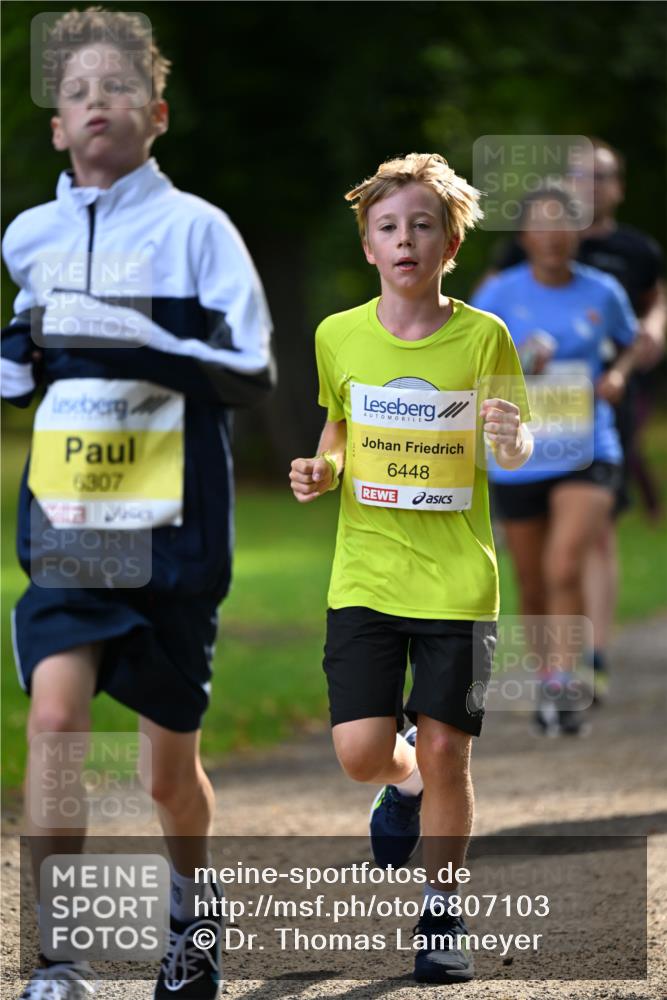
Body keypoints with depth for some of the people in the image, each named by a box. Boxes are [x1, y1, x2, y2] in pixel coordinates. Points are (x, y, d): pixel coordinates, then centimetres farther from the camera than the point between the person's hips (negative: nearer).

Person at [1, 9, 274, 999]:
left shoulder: (193, 228, -5)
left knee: (170, 766, 10)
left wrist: (143, 345, -25)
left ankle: (190, 910, 41)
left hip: (172, 533, -2)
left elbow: (252, 371, -11)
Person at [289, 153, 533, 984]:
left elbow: (516, 450, 1)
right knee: (361, 751, -6)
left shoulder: (482, 337, -5)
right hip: (365, 577, 2)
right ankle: (406, 787, 31)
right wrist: (322, 470, -1)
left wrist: (514, 441, -22)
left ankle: (441, 915, 16)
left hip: (458, 580, -2)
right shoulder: (339, 336, 2)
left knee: (444, 753, -2)